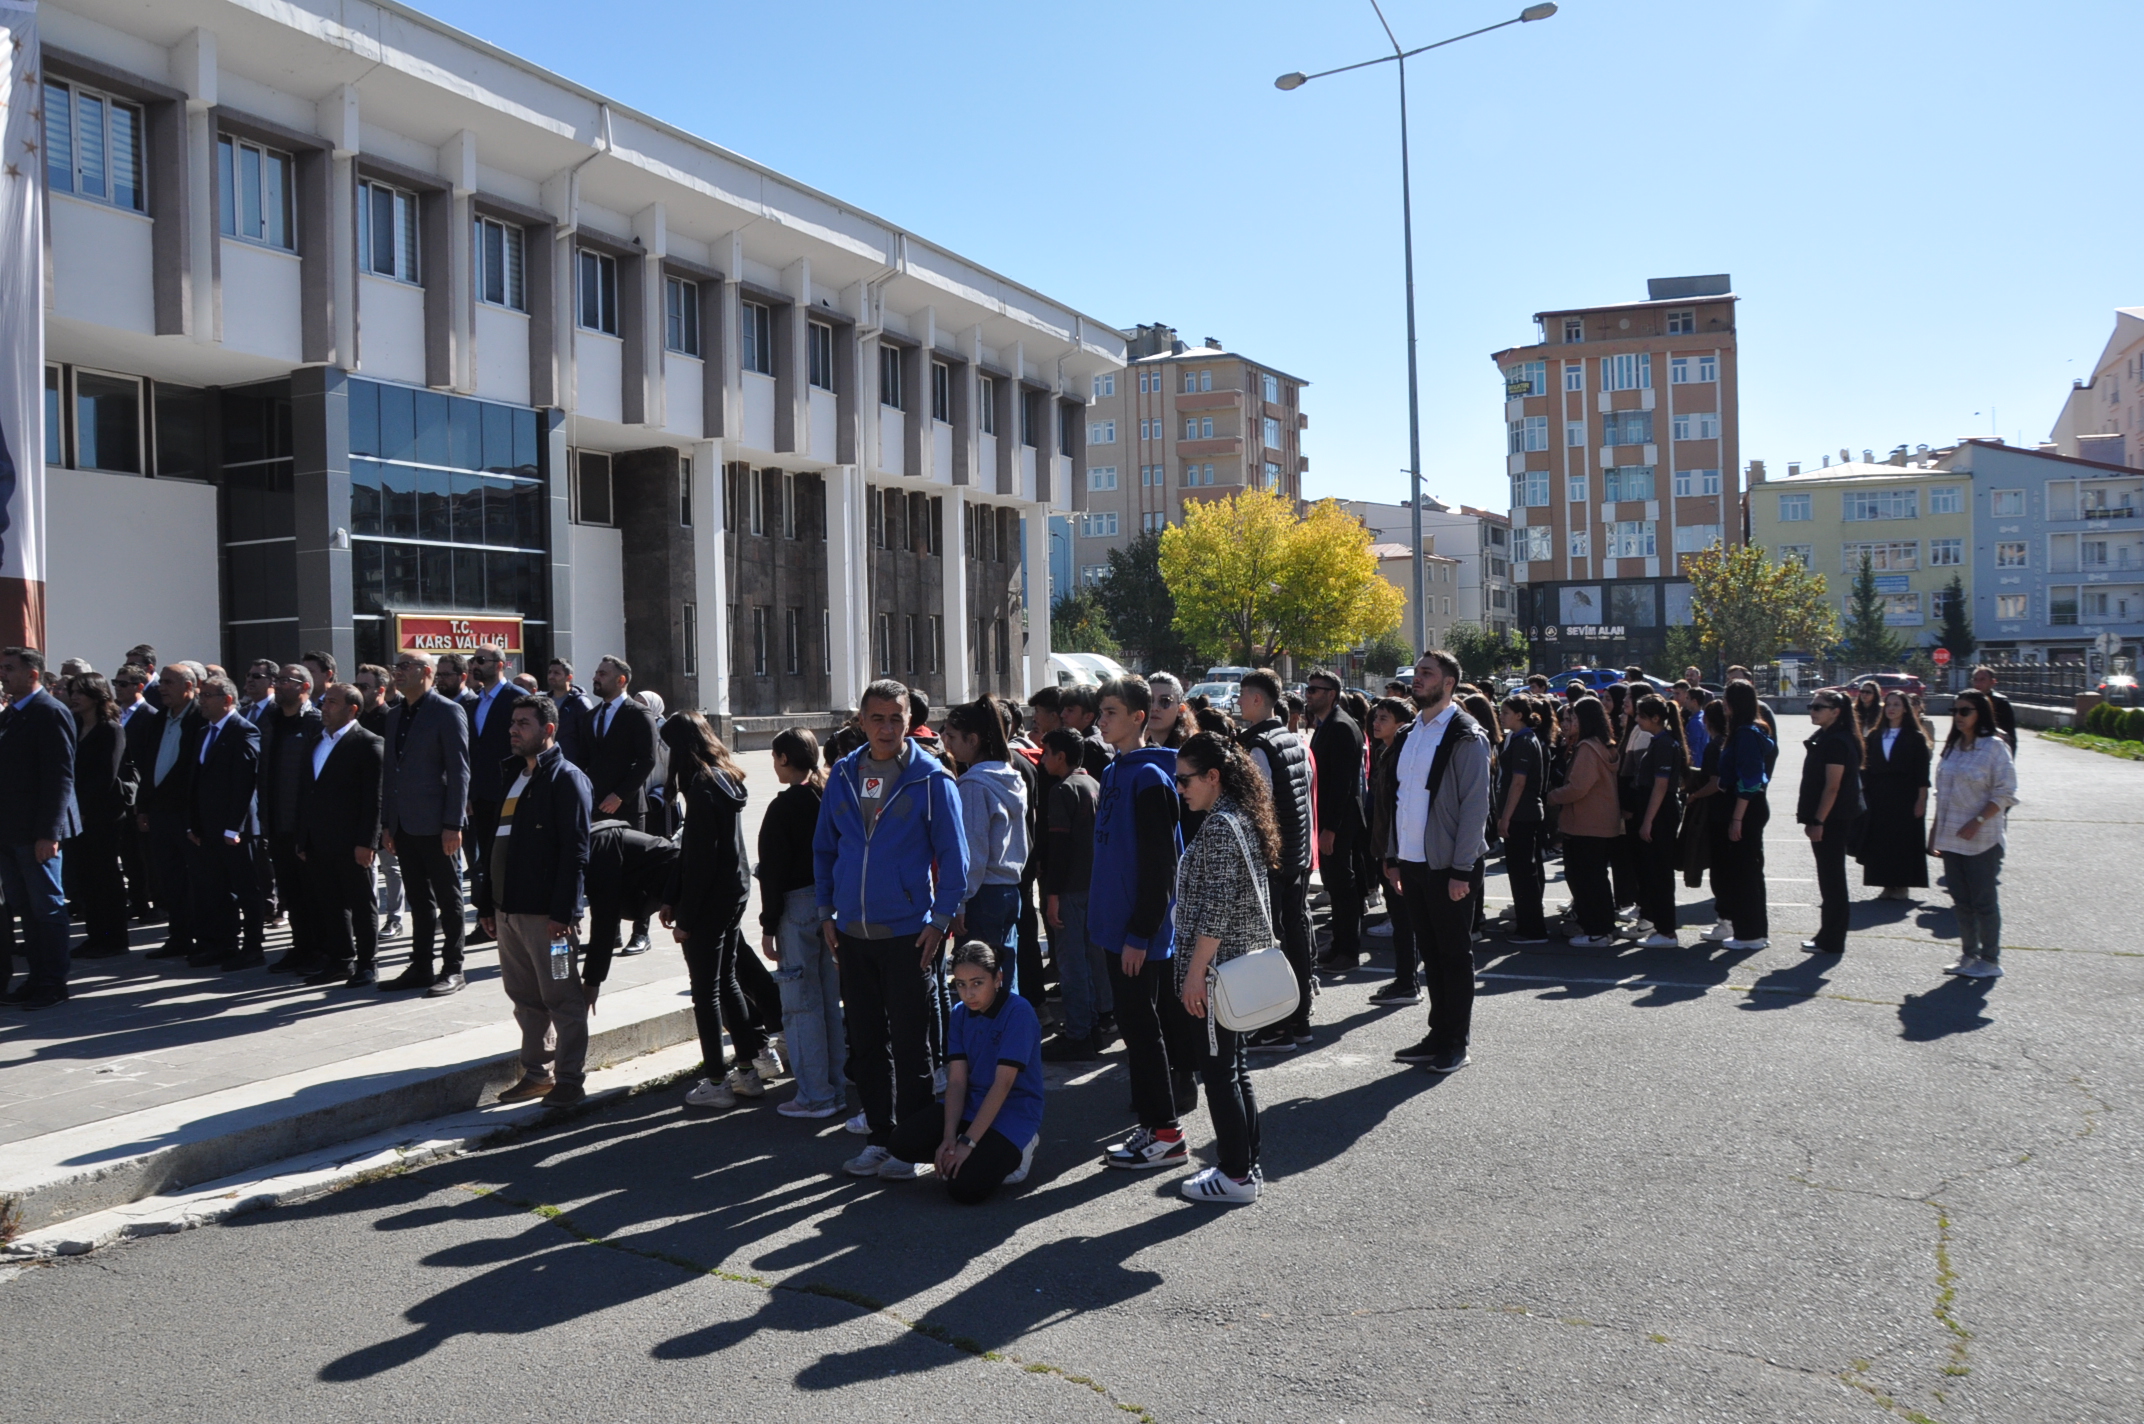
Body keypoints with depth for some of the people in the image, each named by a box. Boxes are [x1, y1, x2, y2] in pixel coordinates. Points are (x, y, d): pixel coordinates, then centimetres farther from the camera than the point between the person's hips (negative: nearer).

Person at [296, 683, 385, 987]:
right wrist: (303, 840, 12)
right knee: (329, 905, 12)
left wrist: (365, 842, -17)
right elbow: (306, 792, 16)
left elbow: (373, 798, -12)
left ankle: (367, 964, 12)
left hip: (351, 844, -7)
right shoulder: (317, 742, 15)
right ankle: (341, 961, 21)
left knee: (361, 904, 3)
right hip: (319, 844, 7)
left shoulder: (369, 744, -8)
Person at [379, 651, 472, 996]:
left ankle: (452, 970, 8)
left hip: (435, 824, -7)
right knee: (419, 900, 13)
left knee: (448, 898, 1)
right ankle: (420, 967, 19)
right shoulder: (395, 716, 16)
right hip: (404, 825, 7)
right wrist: (386, 823, 13)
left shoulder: (448, 712, -7)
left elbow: (459, 771, -12)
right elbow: (390, 771, 18)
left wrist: (453, 824, -16)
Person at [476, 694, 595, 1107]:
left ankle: (569, 1081, 7)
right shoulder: (512, 776, 18)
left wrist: (563, 911, -20)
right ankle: (537, 1073, 25)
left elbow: (575, 851, -15)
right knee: (525, 998, 14)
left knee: (563, 999, 0)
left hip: (546, 913, -8)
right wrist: (486, 904, 17)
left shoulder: (565, 778, -8)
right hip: (508, 910, 8)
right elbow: (495, 842, 20)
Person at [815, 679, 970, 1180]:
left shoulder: (931, 779, -5)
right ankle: (880, 1136, 24)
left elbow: (954, 856, -4)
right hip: (851, 932, 5)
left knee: (909, 1044, 3)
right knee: (864, 1041, 12)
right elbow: (823, 847, 15)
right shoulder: (843, 775, 7)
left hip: (908, 932, -4)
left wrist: (940, 919, -9)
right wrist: (826, 911, 9)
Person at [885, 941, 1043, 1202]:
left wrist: (968, 1142, -23)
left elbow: (1003, 1084, -21)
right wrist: (949, 1137, -18)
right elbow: (956, 1080, -4)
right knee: (907, 1140, -18)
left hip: (1013, 1110, -6)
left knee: (965, 1187, -25)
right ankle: (988, 1156, 3)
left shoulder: (1019, 1012, -17)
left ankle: (1015, 1154, 5)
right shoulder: (960, 1014, 3)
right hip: (971, 1105, 6)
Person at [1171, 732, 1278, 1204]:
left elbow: (1216, 908, -22)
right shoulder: (1243, 817, 12)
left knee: (1218, 1071, -1)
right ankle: (1246, 1163, 23)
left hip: (1216, 966, -10)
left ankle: (1236, 1176, 5)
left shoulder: (1218, 826, -18)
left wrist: (1195, 972, -19)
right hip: (1243, 964, 10)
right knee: (1234, 1067, 15)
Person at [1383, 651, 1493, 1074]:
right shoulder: (1411, 733, 13)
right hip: (1412, 863, 7)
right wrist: (1393, 856, 13)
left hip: (1448, 866, -7)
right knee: (1430, 952, 14)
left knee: (1455, 954, 3)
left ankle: (1456, 1044, 12)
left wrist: (1461, 870, -17)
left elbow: (1475, 806, -14)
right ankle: (1438, 1035, 24)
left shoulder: (1465, 736, -10)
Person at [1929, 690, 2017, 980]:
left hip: (1982, 838, -7)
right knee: (1961, 900, 12)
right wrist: (1935, 829, 14)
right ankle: (1969, 956, 21)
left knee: (1983, 901, 0)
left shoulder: (1994, 747, -9)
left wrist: (1977, 821, -20)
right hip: (1951, 837, 7)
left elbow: (2005, 793, -13)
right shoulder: (1953, 747, 12)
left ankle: (1990, 960, 10)